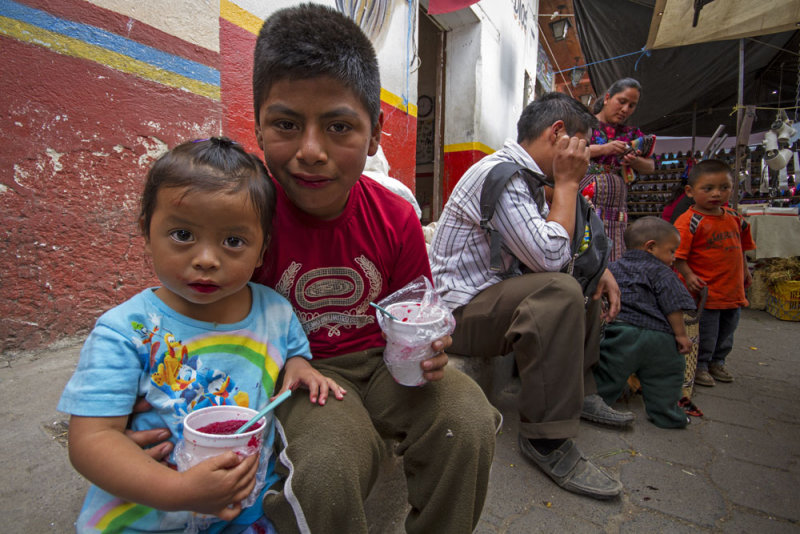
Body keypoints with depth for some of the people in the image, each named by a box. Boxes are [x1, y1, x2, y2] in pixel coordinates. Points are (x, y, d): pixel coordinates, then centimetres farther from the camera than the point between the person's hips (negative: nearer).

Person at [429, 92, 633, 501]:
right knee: (561, 291, -31)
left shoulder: (523, 176, 14)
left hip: (494, 295, 10)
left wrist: (598, 269, 3)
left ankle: (580, 392, 21)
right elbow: (550, 257, -25)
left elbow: (555, 252, 21)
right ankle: (546, 439, -20)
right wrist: (567, 183, -14)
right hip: (461, 310, -10)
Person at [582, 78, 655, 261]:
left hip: (615, 209, 5)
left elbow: (650, 166, 17)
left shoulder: (631, 134, 20)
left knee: (612, 262, -1)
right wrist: (604, 149, -14)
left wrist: (634, 161, -5)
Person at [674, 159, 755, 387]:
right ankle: (699, 366, 22)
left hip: (733, 289, 8)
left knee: (727, 329, 20)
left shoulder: (734, 217, 6)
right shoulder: (689, 221, -17)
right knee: (705, 332, 2)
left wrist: (745, 270, 22)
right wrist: (688, 276, -30)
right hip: (705, 291, -7)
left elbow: (740, 246, 21)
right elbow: (677, 254, -21)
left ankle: (717, 362, 40)